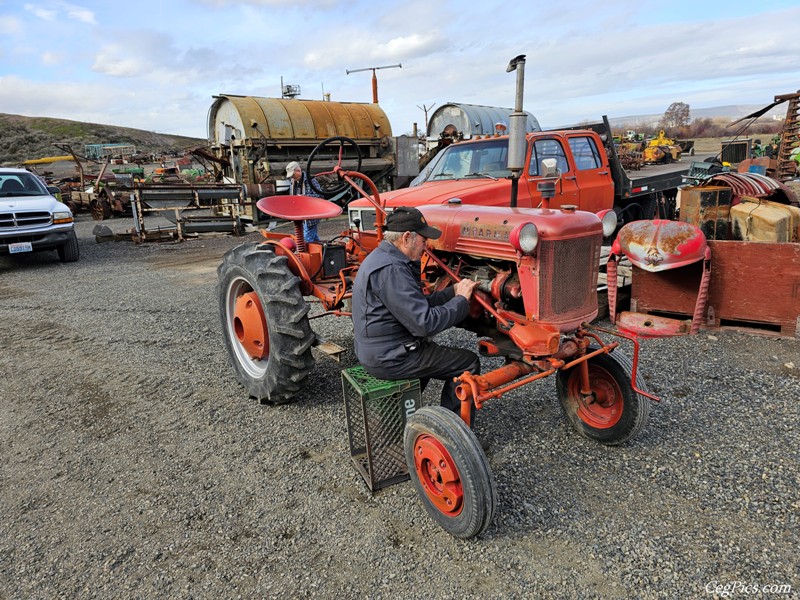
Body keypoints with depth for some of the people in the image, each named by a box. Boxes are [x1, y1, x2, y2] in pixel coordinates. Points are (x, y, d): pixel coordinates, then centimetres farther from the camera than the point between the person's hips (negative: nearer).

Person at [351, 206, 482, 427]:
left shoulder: (382, 258, 9)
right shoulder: (390, 270, -24)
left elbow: (419, 305, 13)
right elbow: (425, 323, -27)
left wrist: (454, 290, 3)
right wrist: (461, 300, -14)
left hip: (374, 350, 11)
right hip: (389, 358, -10)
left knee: (434, 351, 33)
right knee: (468, 362, -2)